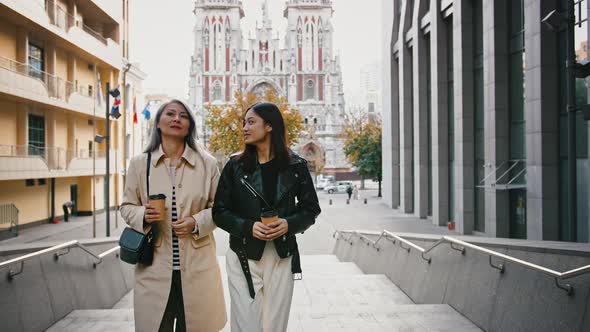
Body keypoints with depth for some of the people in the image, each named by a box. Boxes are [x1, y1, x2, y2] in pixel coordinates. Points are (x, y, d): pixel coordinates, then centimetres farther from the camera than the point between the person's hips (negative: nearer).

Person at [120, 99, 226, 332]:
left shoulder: (207, 163, 2)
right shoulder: (139, 164, 4)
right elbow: (127, 206, 10)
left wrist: (197, 222, -11)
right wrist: (143, 215, -12)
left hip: (197, 266, 0)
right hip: (154, 266, 0)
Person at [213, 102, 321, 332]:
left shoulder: (295, 166, 1)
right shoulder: (235, 166, 1)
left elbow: (311, 208, 7)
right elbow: (219, 212, 1)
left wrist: (289, 224, -13)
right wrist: (248, 226, -16)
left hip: (282, 258, 1)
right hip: (243, 258, 0)